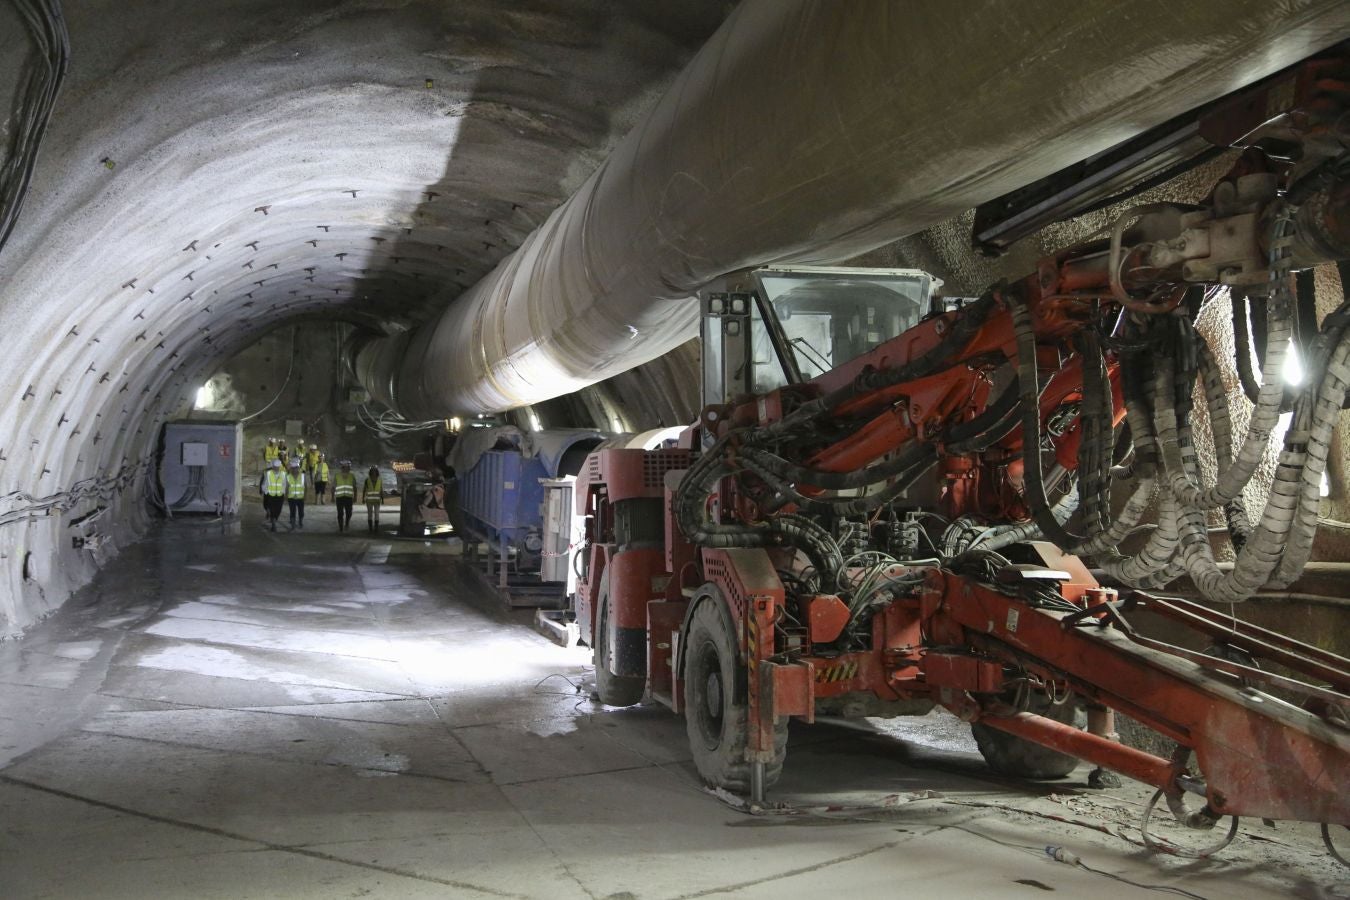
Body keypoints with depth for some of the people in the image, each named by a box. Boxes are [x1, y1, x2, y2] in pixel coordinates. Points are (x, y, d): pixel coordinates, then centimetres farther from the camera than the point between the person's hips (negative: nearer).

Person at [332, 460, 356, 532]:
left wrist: (355, 497, 4)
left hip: (349, 497, 1)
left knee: (349, 513, -6)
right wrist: (333, 497, 1)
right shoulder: (336, 476, 2)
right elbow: (333, 487, 5)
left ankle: (346, 524, 20)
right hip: (339, 497, -1)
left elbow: (355, 488, 9)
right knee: (340, 514, -2)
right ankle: (340, 528, 8)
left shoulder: (352, 476, 6)